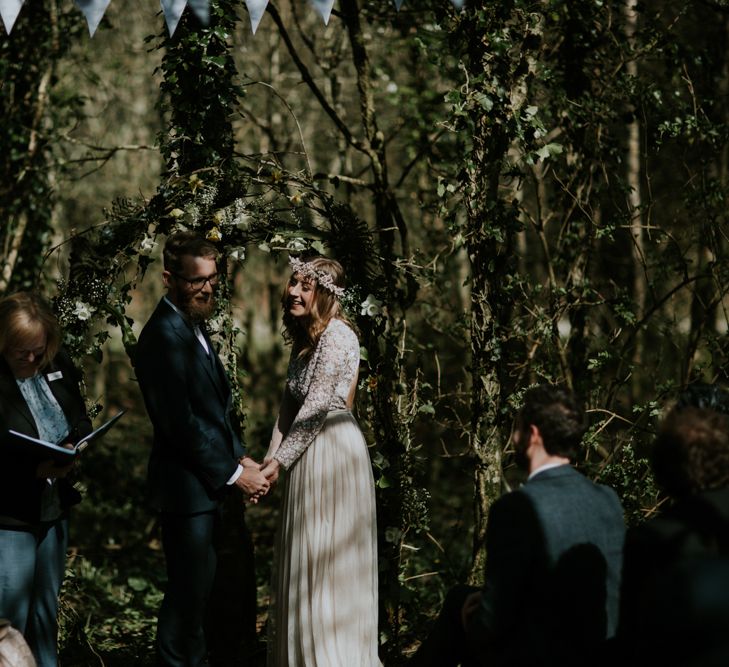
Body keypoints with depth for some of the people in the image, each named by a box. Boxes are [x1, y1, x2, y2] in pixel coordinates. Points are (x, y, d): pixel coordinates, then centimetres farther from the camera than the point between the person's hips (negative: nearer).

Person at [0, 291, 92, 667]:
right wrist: (35, 469, -29)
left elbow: (81, 421, 12)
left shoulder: (58, 366, 1)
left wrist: (72, 446, -10)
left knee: (46, 611, 19)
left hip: (54, 509, 6)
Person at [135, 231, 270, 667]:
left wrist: (241, 458, 5)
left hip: (209, 484, 10)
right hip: (187, 486, -10)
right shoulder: (164, 335, -19)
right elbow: (181, 423, -22)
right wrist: (234, 473, -15)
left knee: (198, 589, 17)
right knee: (188, 593, -1)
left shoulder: (195, 325, 12)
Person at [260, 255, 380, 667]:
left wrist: (280, 461, -15)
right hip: (309, 454, 9)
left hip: (332, 452, -9)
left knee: (327, 559, -3)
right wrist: (271, 456, 0)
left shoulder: (337, 336, -16)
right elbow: (291, 403, 12)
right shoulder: (305, 337, 13)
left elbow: (316, 407, -19)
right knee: (306, 560, 14)